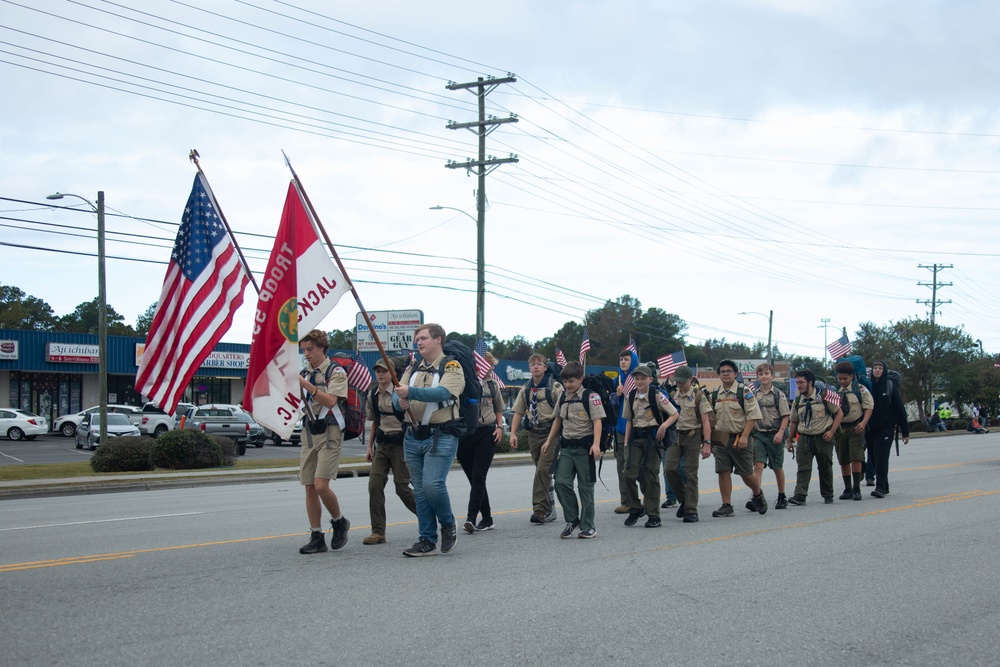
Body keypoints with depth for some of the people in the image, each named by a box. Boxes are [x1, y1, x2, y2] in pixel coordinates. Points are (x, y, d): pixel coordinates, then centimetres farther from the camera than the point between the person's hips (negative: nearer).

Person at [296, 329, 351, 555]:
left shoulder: (335, 371, -3)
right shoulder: (304, 373, 16)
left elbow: (330, 401, -16)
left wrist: (306, 385, -22)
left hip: (329, 433, -6)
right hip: (309, 433, 6)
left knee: (321, 485, -16)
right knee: (310, 488, 3)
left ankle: (339, 522, 8)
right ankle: (316, 537, 9)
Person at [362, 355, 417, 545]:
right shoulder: (372, 395, 8)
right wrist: (369, 446, 14)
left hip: (400, 442, -6)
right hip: (382, 444, 6)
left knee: (402, 486, -3)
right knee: (375, 484, -6)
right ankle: (378, 532, -2)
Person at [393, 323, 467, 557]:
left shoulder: (451, 366, -3)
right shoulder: (413, 369, 16)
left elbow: (444, 392, -21)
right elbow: (397, 394, 8)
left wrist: (411, 392, -30)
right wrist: (400, 400, -17)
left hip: (441, 437, -6)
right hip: (413, 437, 6)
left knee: (433, 484, -17)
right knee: (420, 490, 7)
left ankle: (448, 524, 10)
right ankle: (428, 540, 14)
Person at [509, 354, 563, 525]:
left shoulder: (555, 387, -4)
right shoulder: (526, 389, 13)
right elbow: (518, 413, 15)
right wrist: (513, 433, 6)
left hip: (550, 433, -6)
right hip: (533, 434, 6)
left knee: (543, 469, -15)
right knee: (543, 472, 12)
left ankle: (540, 509, -15)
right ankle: (549, 510, 21)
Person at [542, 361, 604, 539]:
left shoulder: (590, 397, -7)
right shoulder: (563, 397, 10)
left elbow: (597, 421, -13)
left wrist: (596, 444, -24)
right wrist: (549, 441, 20)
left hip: (584, 446, -5)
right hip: (566, 445, 5)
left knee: (585, 486, 1)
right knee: (561, 482, -8)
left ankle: (587, 527, 9)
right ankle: (572, 520, 8)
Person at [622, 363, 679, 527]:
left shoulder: (656, 395, -6)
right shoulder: (630, 396, 7)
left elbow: (674, 414, -4)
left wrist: (664, 425, -22)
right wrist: (626, 441, 9)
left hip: (652, 436, -4)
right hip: (636, 437, 4)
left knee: (651, 475, -2)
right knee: (630, 473, -8)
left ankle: (653, 515, 5)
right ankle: (635, 509, 10)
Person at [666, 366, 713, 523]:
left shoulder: (699, 396, -4)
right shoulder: (672, 395, 9)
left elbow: (706, 421, -6)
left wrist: (707, 444, -14)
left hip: (693, 435, -4)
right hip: (675, 435, 4)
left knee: (691, 474, -4)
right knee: (670, 468, -10)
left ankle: (691, 510, 2)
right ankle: (684, 499, 11)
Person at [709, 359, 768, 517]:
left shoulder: (744, 392, -5)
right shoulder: (715, 395, 11)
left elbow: (753, 416, -10)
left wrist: (744, 436, -18)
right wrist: (711, 440, 13)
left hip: (739, 438, -4)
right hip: (720, 439, 4)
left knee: (746, 473, 3)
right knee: (723, 472, -1)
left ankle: (758, 495, 31)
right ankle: (726, 506, 5)